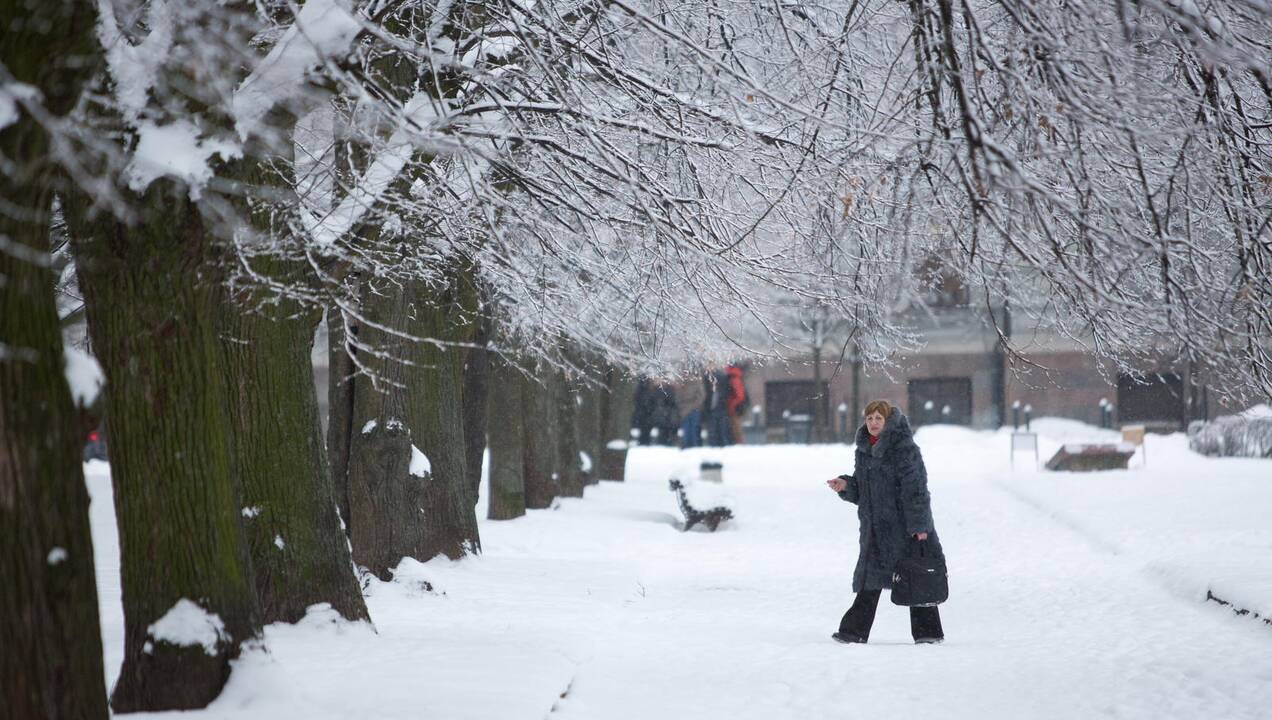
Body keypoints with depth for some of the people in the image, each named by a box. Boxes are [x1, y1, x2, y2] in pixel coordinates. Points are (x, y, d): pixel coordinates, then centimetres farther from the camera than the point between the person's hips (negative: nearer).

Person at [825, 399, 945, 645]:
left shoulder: (904, 449, -11)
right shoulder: (864, 450, 12)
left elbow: (915, 488, -15)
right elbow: (860, 490, 20)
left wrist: (919, 525, -19)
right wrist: (846, 485, -2)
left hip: (903, 524, -7)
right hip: (875, 527, 7)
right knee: (869, 579, 5)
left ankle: (928, 630, 8)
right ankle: (855, 631, 6)